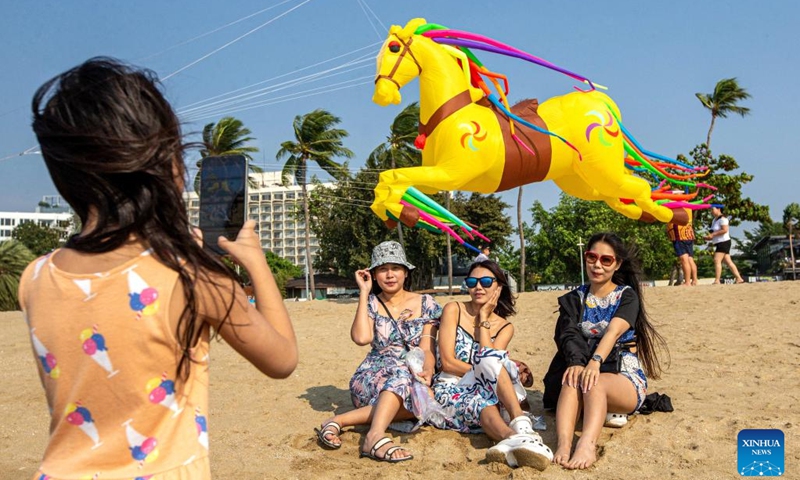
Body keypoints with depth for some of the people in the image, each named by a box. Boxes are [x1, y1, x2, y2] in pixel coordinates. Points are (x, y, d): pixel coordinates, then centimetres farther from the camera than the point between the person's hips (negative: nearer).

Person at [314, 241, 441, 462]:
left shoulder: (426, 304, 7)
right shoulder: (371, 303, 4)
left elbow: (427, 349, -4)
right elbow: (361, 338, -16)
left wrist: (427, 371, -27)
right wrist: (364, 293, -9)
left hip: (412, 381, 1)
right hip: (371, 380, -1)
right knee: (402, 370, -36)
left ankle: (340, 420, -34)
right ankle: (375, 437, -53)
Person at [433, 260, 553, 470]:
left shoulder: (504, 327, 10)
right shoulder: (454, 310, 1)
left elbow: (488, 359, -10)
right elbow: (448, 362, -8)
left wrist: (483, 320, -5)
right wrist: (492, 373, -14)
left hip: (481, 390, 1)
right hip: (450, 390, -1)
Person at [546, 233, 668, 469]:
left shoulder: (627, 295, 3)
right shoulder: (574, 298, 12)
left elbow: (614, 331, -18)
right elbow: (568, 334, -7)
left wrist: (595, 362, -38)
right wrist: (576, 363, -30)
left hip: (625, 376, -2)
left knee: (594, 383, -37)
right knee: (573, 380, -35)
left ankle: (587, 446, -61)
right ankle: (563, 445, -56)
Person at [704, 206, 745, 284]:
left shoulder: (722, 218, -11)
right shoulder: (714, 220, 18)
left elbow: (725, 230, -22)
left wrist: (712, 234, -20)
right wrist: (709, 236, 7)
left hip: (724, 242, -10)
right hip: (719, 243, 10)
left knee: (717, 260, -17)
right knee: (728, 262, 8)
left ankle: (717, 281, -20)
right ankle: (739, 279, 10)